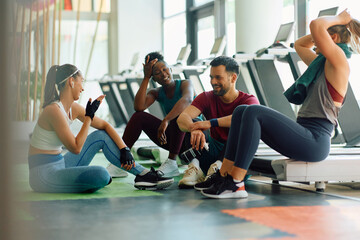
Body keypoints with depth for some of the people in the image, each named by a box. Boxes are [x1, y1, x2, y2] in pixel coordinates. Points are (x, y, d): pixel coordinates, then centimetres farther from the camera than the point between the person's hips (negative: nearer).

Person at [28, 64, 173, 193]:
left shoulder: (73, 108, 7)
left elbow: (105, 125, 13)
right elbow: (76, 148, -20)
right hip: (43, 173, -9)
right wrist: (89, 117, -14)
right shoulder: (54, 110, -19)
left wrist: (124, 150, 3)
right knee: (101, 174, -30)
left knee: (102, 136, 7)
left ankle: (144, 174, 5)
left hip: (60, 165, 9)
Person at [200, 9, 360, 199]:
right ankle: (224, 175, -7)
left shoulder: (339, 61, -5)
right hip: (304, 136, 10)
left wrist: (338, 19, 2)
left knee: (254, 113, -25)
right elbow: (299, 44, 38)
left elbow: (315, 26, -18)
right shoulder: (322, 63, 23)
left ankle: (236, 183, -26)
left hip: (315, 141, -10)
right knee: (241, 111, 1)